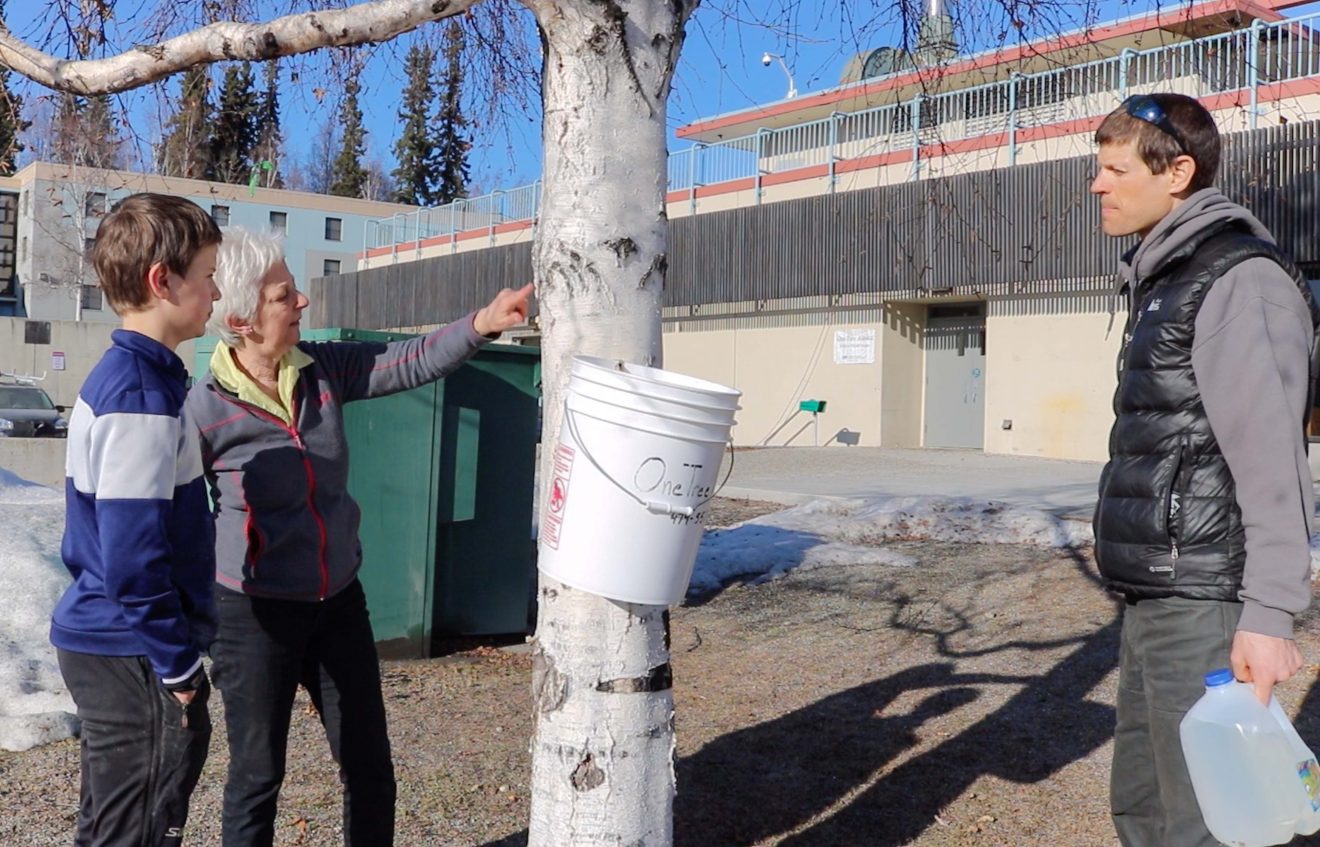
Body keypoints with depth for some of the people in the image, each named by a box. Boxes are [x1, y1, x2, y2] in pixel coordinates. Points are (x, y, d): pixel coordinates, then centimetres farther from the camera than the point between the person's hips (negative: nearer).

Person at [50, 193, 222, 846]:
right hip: (133, 656, -10)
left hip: (101, 644, 10)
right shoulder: (142, 394, -20)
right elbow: (134, 554, -24)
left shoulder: (113, 377, 10)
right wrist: (179, 664, -16)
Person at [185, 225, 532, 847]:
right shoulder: (204, 411, -16)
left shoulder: (321, 369, -2)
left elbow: (409, 362, -9)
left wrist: (482, 323, -24)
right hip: (254, 611, -5)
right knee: (258, 774, 10)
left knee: (370, 767, 14)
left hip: (338, 601, 5)